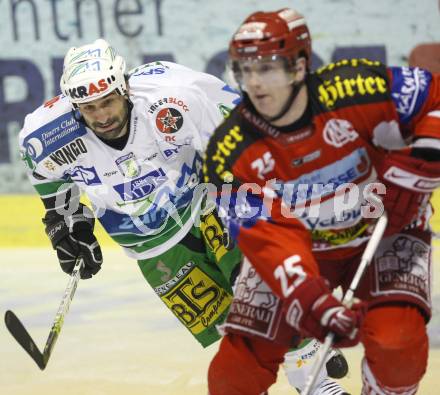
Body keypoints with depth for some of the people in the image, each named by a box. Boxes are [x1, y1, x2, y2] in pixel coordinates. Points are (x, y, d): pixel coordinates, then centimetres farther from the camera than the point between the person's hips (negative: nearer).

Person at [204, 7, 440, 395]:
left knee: (397, 343, -26)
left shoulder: (357, 90, -27)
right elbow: (268, 238, -26)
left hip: (383, 234, -2)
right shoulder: (230, 154, -20)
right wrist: (312, 302, -40)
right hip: (298, 248, 2)